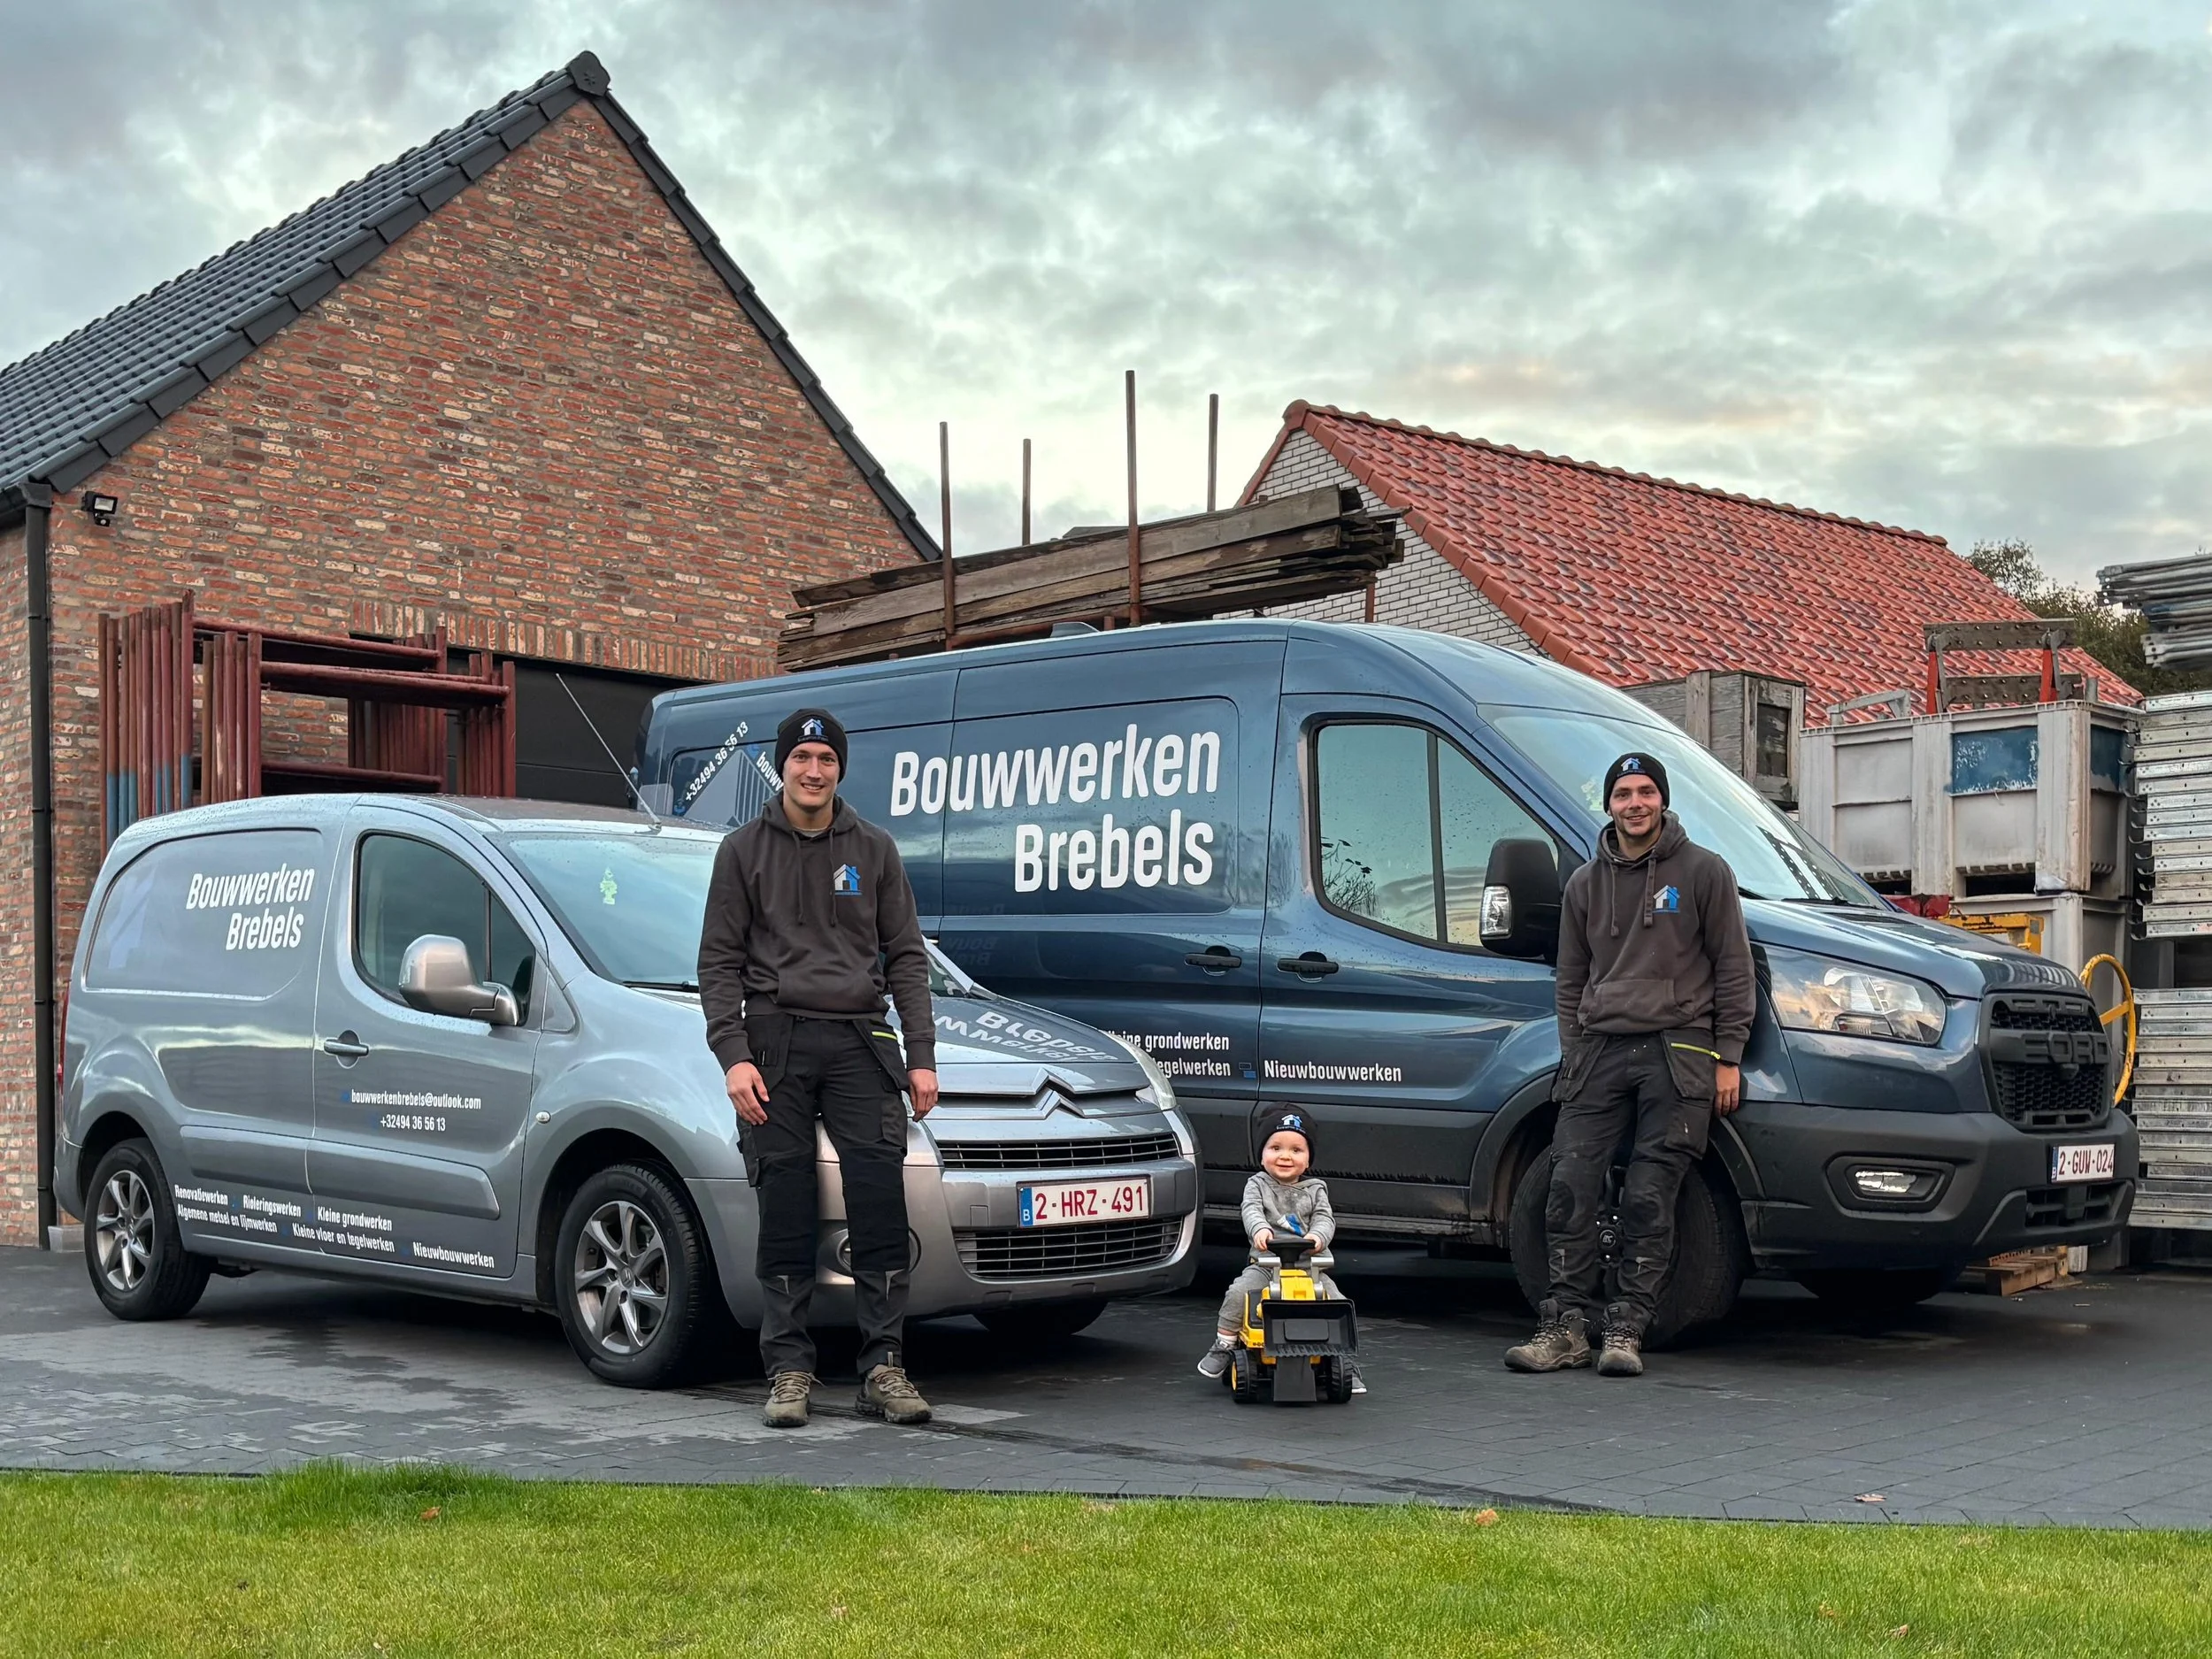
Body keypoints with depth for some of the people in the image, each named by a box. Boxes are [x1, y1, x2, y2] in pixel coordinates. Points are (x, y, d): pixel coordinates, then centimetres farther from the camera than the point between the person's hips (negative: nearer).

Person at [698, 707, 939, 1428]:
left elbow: (906, 957, 11)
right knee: (785, 1212, -1)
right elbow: (719, 961, 4)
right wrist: (733, 1055, -8)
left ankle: (883, 1367, -1)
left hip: (859, 1041, 1)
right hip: (776, 1041, -1)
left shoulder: (873, 850, 11)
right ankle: (789, 1369, 6)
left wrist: (921, 1056, 2)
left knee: (881, 1201, -7)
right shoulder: (744, 851, 7)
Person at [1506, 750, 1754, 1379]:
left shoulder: (1704, 872, 4)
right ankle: (1566, 1326, -3)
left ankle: (1626, 1329, -2)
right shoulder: (1586, 883, 16)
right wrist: (1573, 1054, 10)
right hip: (1599, 1050, 4)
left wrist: (1728, 1057, -3)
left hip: (1677, 1050, -4)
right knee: (1571, 1185, -7)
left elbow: (1733, 969, 3)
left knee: (1649, 1197, -8)